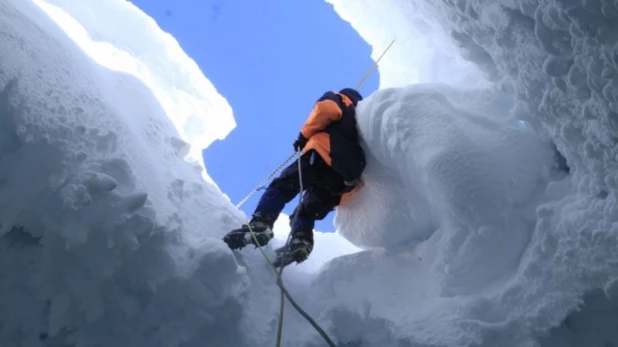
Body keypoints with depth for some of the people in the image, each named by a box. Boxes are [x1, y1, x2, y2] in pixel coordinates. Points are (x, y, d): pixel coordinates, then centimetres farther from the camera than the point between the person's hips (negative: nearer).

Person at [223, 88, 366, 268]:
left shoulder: (339, 100, 27)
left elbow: (325, 108, 0)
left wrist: (305, 134, 4)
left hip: (324, 154, -6)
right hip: (346, 178, 6)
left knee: (283, 187, -12)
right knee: (306, 213, 11)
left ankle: (259, 225, -38)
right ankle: (300, 243, -20)